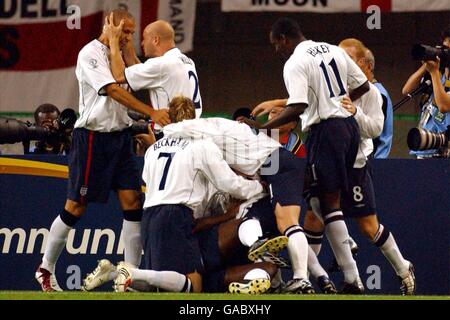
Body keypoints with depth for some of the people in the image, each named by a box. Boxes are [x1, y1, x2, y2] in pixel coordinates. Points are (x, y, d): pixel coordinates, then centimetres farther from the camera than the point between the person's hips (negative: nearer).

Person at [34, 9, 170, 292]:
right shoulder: (91, 54, -13)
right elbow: (114, 91, -25)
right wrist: (151, 112, -32)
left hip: (120, 134, 7)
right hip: (93, 137, -7)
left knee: (132, 201, -3)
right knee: (77, 206, -1)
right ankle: (46, 269, 13)